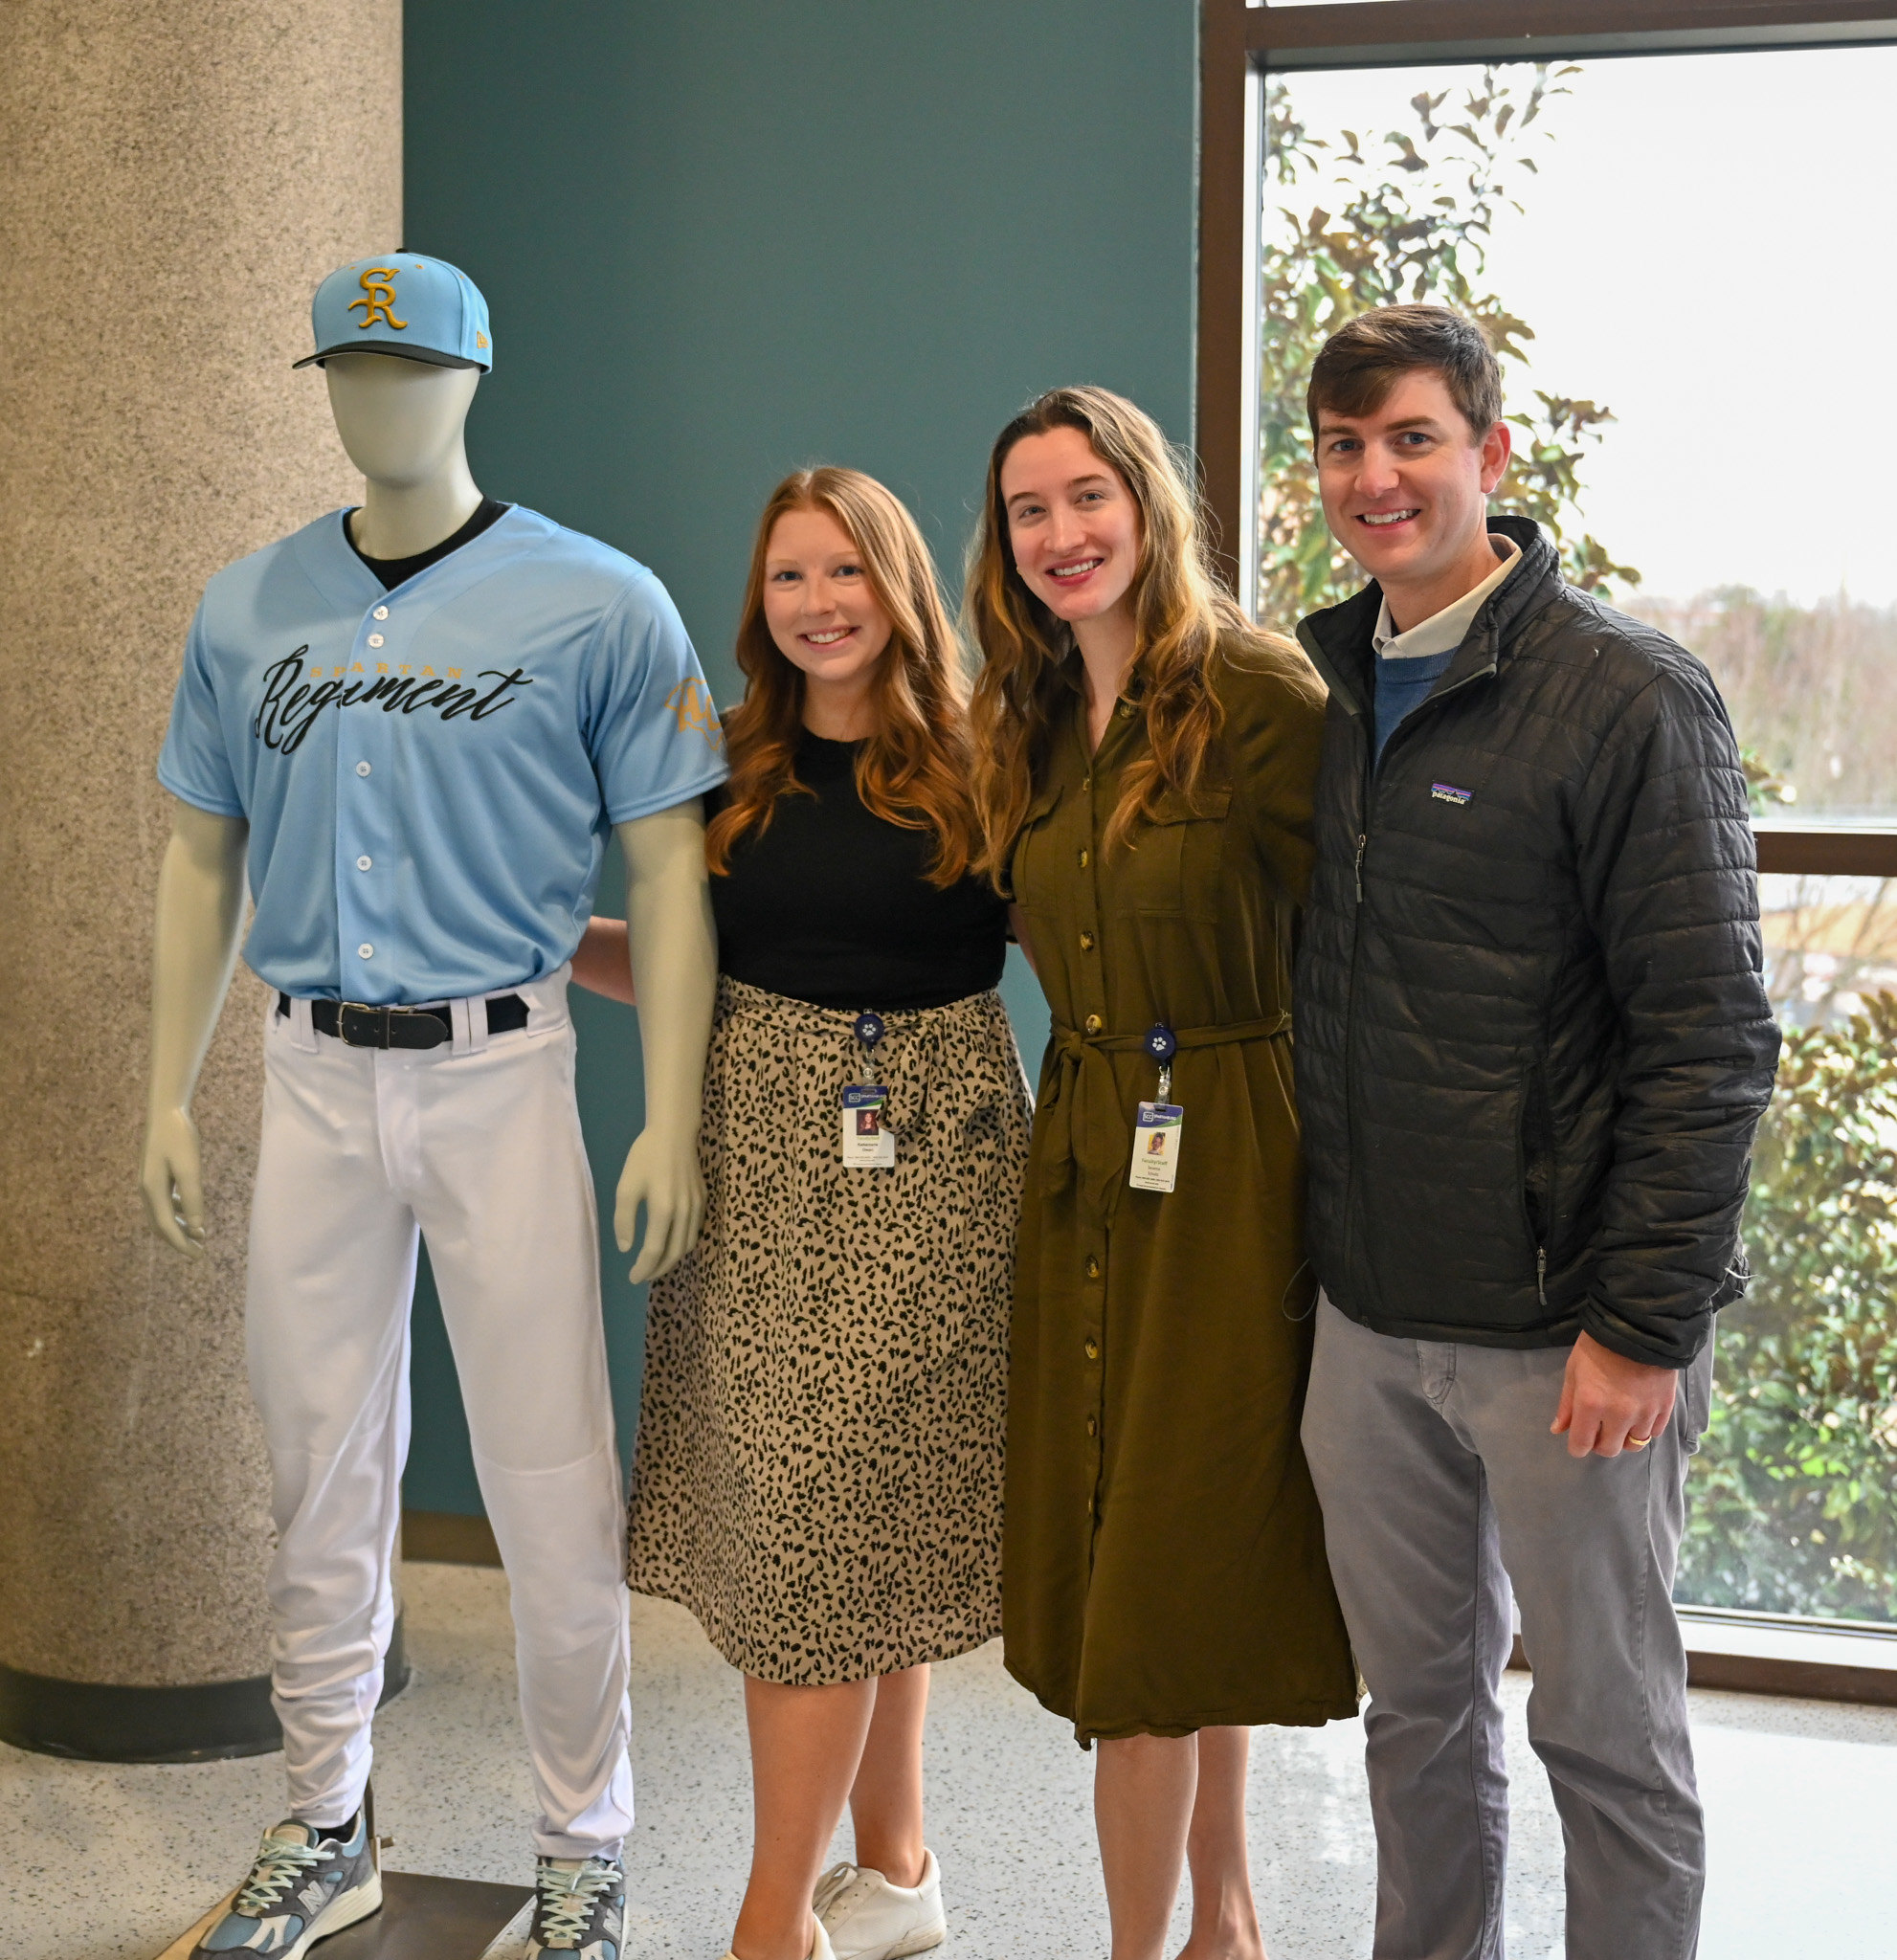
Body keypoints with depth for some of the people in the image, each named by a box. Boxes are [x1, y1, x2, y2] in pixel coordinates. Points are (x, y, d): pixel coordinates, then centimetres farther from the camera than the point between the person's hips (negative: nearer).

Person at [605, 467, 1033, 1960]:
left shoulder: (975, 767, 1)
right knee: (862, 1529, 6)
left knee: (835, 1519, -3)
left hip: (930, 1151, -3)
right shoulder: (733, 771, 9)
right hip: (767, 1148, 3)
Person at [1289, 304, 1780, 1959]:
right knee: (1419, 1708, 18)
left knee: (1606, 1725, 9)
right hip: (1370, 1319, 6)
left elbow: (1711, 1037, -13)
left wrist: (1645, 1322, -16)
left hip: (1560, 1326, -5)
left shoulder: (1628, 697, -11)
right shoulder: (1322, 684, 8)